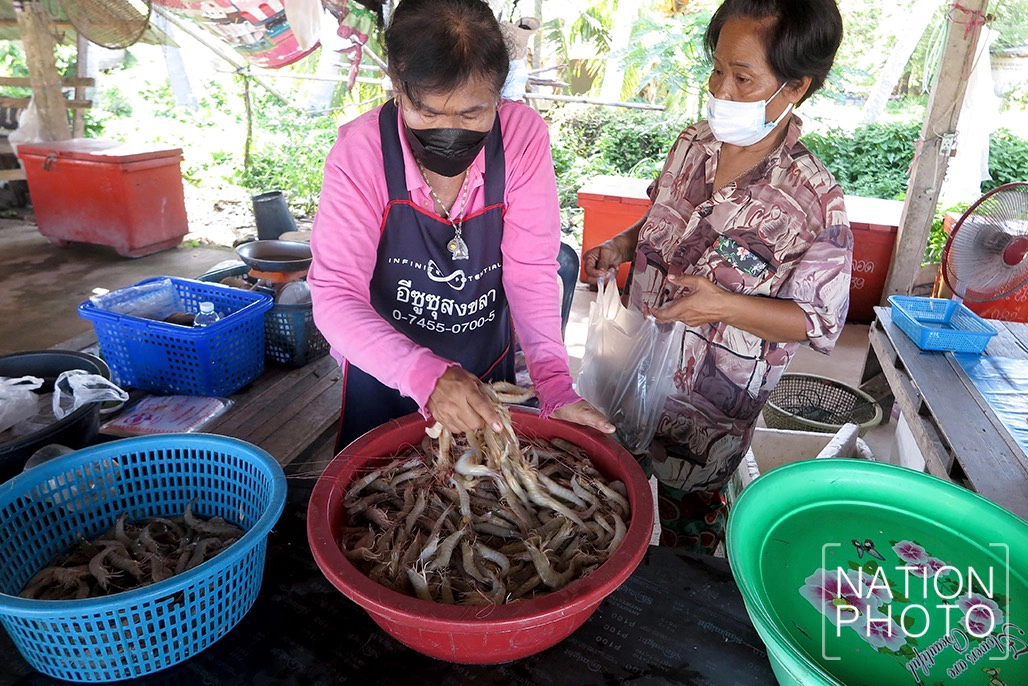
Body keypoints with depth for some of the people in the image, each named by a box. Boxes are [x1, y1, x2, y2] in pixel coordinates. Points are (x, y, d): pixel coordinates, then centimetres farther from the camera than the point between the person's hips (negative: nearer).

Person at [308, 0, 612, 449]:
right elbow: (335, 296, -25)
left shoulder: (523, 135, -19)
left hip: (487, 375, 2)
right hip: (384, 379, -1)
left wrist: (554, 387, -27)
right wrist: (425, 375, -41)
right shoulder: (360, 151, -23)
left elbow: (530, 273, -16)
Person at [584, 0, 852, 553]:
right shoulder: (693, 143, -5)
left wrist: (724, 305, -30)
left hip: (708, 404, -5)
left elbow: (819, 321, -15)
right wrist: (621, 247, -5)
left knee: (686, 520, 17)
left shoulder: (814, 201, -22)